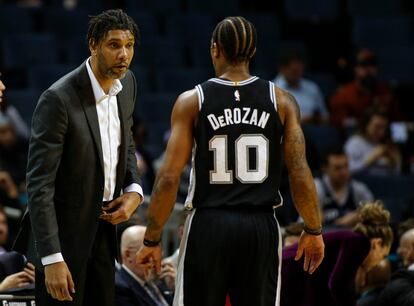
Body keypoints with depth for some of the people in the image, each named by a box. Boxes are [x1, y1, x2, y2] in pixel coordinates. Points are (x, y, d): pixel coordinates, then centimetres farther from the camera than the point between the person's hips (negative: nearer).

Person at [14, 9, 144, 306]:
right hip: (64, 229, -7)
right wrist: (52, 259, -27)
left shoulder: (127, 84, 1)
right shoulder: (58, 99, -23)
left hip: (103, 223, 7)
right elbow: (39, 184, -23)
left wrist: (134, 192, -1)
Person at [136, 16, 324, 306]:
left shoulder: (191, 101, -3)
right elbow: (300, 173, -1)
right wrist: (313, 231, 10)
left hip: (208, 226, -1)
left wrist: (152, 240, 0)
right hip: (261, 227, 1)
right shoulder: (282, 101, 1)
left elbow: (169, 177, -6)